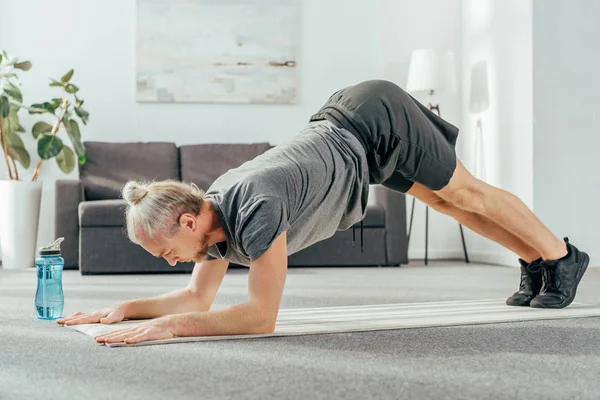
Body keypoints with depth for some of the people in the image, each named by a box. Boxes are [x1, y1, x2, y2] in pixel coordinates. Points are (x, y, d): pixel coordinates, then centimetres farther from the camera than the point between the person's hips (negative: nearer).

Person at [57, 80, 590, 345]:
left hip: (375, 121, -7)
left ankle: (561, 256, 33)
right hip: (341, 126, 7)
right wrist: (125, 308, -10)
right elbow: (199, 298, 1)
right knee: (442, 201, 20)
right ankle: (534, 263, 40)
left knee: (466, 192, 10)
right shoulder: (213, 215, -12)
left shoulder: (255, 207, -37)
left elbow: (261, 316, -38)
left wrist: (169, 326, -41)